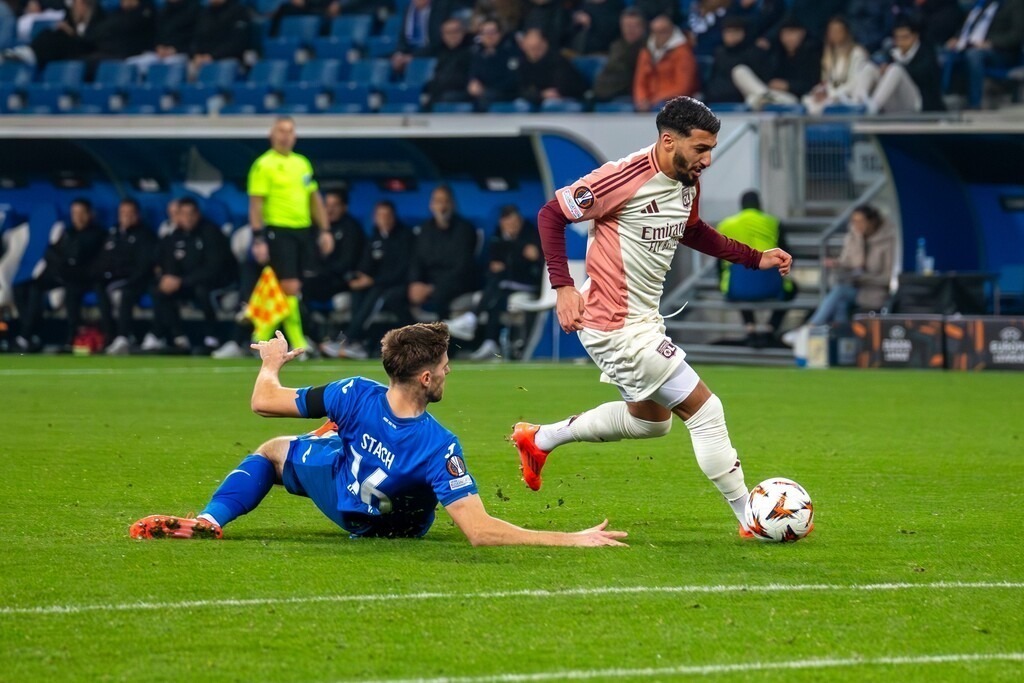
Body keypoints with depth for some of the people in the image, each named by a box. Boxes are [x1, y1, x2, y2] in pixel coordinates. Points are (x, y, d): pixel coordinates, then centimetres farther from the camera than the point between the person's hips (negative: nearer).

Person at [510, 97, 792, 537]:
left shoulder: (689, 183, 2)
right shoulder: (625, 177, -24)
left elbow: (692, 232, 23)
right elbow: (551, 214, -18)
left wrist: (755, 258, 13)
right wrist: (563, 286, -25)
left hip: (644, 320, 10)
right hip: (616, 327, -10)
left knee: (651, 421, 29)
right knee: (705, 410, -8)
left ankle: (539, 439, 38)